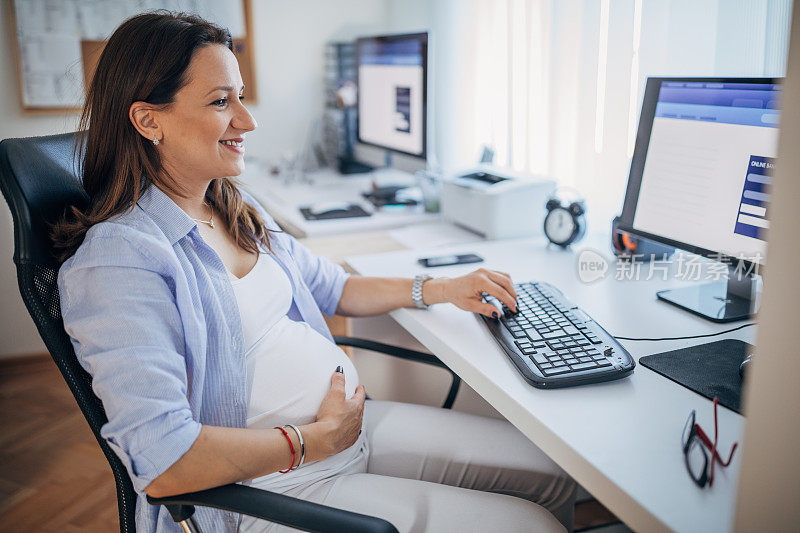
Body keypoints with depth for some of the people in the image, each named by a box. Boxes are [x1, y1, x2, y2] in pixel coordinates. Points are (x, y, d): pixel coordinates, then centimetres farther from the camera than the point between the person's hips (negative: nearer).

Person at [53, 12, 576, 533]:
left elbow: (330, 286, 22)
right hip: (271, 485, -8)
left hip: (352, 420, 9)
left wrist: (441, 289, 11)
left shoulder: (238, 210, 9)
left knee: (555, 473, 8)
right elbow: (162, 461, -26)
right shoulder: (117, 260, -19)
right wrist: (318, 438, -17)